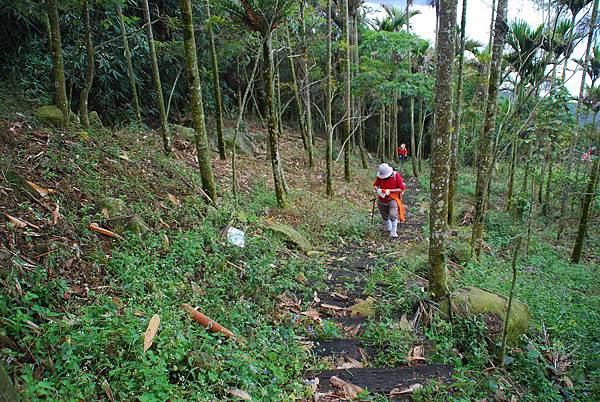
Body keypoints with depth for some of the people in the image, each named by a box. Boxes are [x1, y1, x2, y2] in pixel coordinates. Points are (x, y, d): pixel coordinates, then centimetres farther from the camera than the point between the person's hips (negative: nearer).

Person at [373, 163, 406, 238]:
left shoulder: (396, 175, -17)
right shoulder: (380, 176, -8)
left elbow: (402, 188, -17)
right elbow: (375, 185, 2)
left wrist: (389, 191, -24)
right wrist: (378, 190, -23)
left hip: (393, 199, -4)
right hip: (382, 200, 4)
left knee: (393, 216, -17)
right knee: (385, 216, 17)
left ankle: (393, 233, -10)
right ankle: (388, 228, 40)